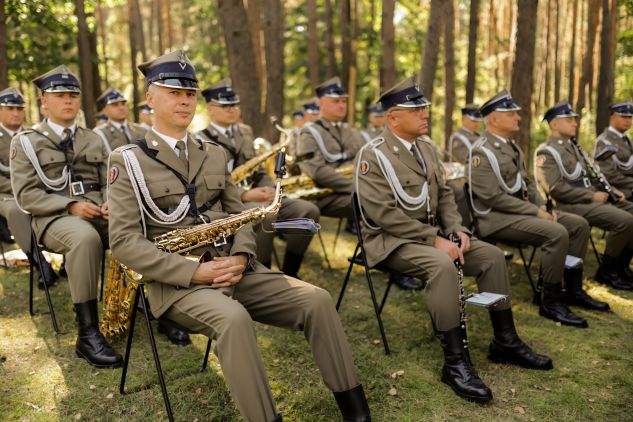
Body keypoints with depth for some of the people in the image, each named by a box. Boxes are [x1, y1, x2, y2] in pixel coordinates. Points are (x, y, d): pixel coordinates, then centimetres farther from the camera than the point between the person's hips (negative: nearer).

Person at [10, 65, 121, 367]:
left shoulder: (94, 139, 20)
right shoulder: (25, 142, 6)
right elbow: (26, 195, -3)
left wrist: (110, 204, -9)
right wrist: (70, 206, -17)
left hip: (99, 213, 4)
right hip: (55, 217, -4)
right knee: (86, 237, -40)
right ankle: (88, 334, -36)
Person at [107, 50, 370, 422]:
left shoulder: (215, 154, 16)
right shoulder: (128, 160, -1)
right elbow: (124, 241, -10)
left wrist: (240, 257, -7)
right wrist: (193, 271, -19)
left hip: (232, 271, 5)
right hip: (177, 282, -5)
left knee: (317, 300, -12)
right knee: (234, 319, -37)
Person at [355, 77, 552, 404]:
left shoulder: (426, 147, 9)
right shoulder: (373, 155, -16)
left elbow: (443, 194, 15)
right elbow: (385, 214, -23)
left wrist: (456, 229, -4)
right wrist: (434, 239, -23)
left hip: (432, 233, 8)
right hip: (391, 240, -8)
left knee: (492, 255, -3)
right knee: (442, 265, -35)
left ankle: (505, 342, 8)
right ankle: (455, 361, -26)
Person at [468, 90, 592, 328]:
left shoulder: (511, 146, 15)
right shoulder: (481, 152, -15)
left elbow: (527, 182, 21)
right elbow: (494, 197, -22)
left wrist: (542, 206, 2)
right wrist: (535, 212, -18)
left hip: (522, 210, 10)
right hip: (496, 218, -10)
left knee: (579, 224, 2)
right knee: (557, 233, -27)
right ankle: (551, 303, -14)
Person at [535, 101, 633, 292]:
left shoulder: (574, 146, 19)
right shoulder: (547, 152, -9)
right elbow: (556, 189, -19)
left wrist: (611, 190, 8)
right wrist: (592, 196, -17)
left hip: (593, 199, 10)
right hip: (573, 205, -9)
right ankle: (606, 270, -3)